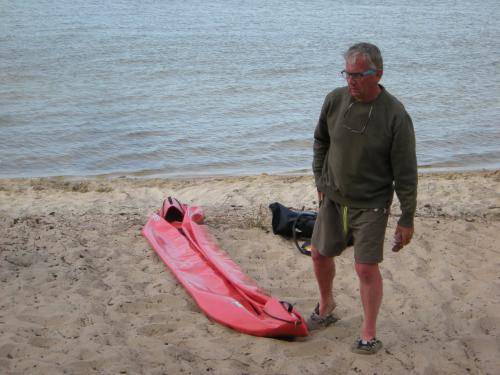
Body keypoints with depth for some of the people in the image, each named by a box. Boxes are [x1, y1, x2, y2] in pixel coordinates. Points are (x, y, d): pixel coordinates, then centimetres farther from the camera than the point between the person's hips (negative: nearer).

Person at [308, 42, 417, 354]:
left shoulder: (395, 116, -20)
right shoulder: (335, 100, -7)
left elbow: (406, 173, -15)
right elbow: (321, 141, 12)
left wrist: (407, 220, -12)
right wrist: (320, 182, 13)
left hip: (370, 205, -5)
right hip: (333, 198, 5)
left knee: (367, 269, -5)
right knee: (320, 255, 15)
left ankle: (369, 335, 13)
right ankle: (326, 311, 40)